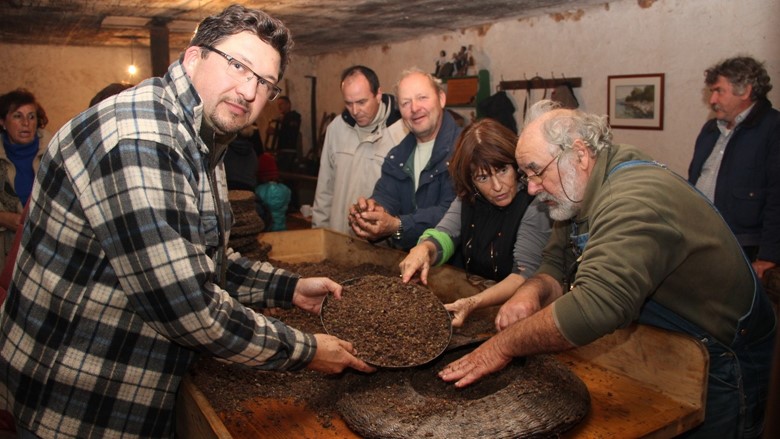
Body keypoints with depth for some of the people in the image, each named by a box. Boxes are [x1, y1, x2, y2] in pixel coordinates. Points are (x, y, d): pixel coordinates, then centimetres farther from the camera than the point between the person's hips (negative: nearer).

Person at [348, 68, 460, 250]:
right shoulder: (397, 156, 11)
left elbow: (452, 213, -20)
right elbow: (385, 196, 3)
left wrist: (397, 226, -28)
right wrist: (372, 210, -19)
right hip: (402, 256, 6)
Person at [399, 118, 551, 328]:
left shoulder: (535, 205, -14)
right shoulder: (468, 198, 7)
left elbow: (526, 273, -20)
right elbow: (445, 234, -2)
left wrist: (474, 303, -34)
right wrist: (424, 249, -26)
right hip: (467, 294, 6)